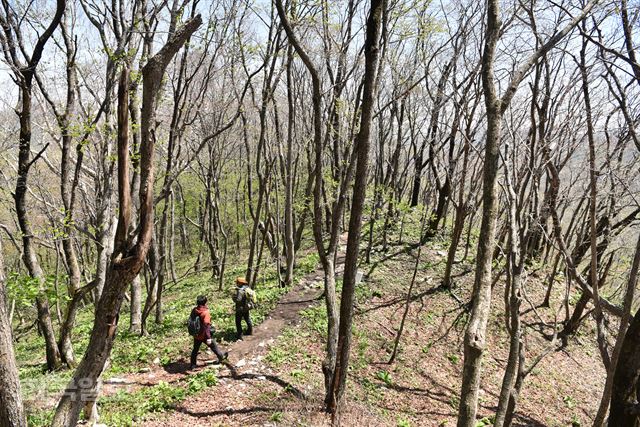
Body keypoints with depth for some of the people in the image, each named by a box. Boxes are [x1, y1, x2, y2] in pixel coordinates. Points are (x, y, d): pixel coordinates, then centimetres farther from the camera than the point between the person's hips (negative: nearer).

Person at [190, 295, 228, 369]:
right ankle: (221, 357, 34)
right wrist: (208, 337, -26)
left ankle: (193, 365, 29)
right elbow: (206, 326, -29)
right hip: (204, 335, -5)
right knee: (213, 346, 16)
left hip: (196, 335, 5)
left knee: (195, 349, 20)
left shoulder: (194, 310, -6)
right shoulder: (205, 312, -27)